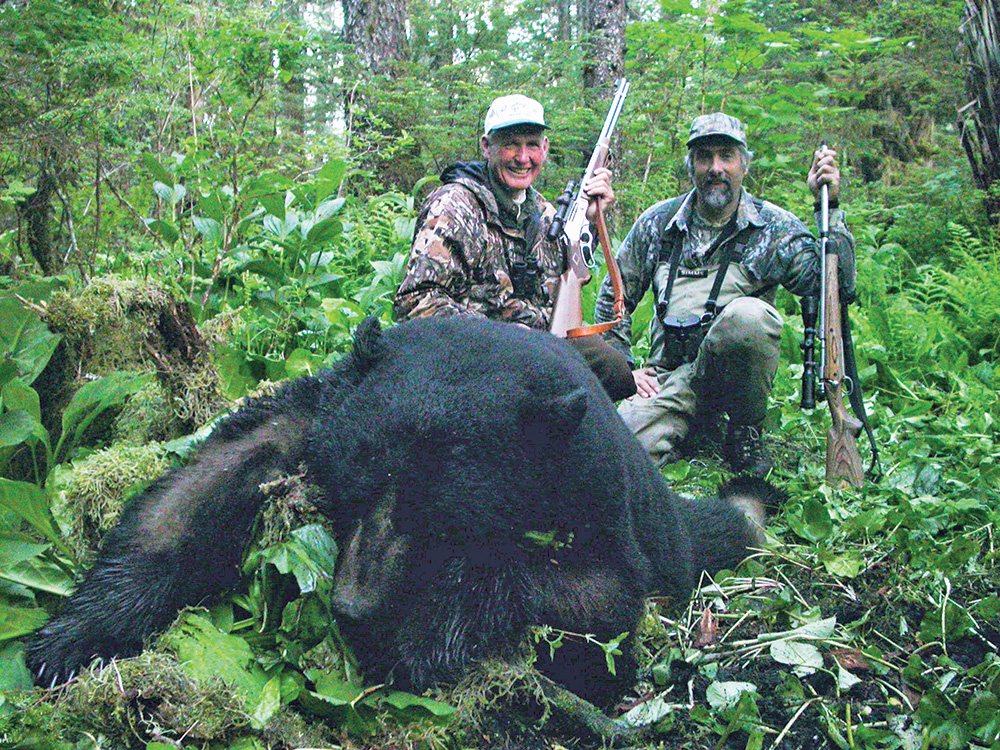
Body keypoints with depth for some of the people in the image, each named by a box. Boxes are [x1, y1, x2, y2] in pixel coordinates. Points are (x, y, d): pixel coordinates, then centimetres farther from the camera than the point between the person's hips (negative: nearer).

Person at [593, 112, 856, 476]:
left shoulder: (775, 227, 4)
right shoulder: (658, 222, 9)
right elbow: (614, 298, 16)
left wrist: (829, 207, -12)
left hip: (735, 372, 0)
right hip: (668, 376, 1)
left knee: (748, 315, -35)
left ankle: (746, 429, -11)